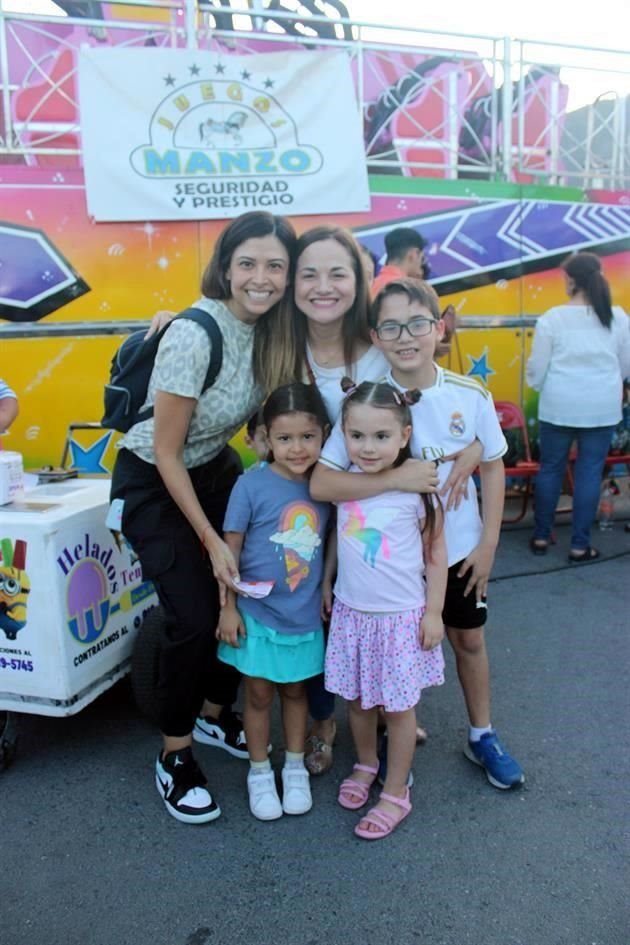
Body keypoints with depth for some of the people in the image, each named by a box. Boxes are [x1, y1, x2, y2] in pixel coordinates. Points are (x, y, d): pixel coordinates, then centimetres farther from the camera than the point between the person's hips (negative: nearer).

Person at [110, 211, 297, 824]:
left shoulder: (269, 329, -8)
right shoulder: (194, 336, -28)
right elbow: (166, 453, -22)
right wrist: (211, 542, -18)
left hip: (215, 470, 7)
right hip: (152, 483, -6)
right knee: (195, 616, -10)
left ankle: (215, 714, 32)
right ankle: (174, 756, 14)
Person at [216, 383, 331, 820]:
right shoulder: (252, 486, -15)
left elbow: (328, 544, 6)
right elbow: (231, 547, -9)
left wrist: (327, 595, 8)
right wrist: (228, 607, -8)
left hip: (306, 617, 3)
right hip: (258, 614, -3)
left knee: (296, 691, 19)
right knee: (259, 694, 13)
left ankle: (295, 768, 38)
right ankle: (259, 772, 34)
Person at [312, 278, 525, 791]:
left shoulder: (471, 395, -12)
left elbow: (492, 467, 1)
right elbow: (321, 483, -25)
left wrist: (489, 542, -2)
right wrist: (397, 477, -30)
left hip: (459, 549, 2)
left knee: (469, 640, 19)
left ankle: (482, 735, 42)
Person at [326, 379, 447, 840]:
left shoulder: (417, 488, -16)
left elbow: (436, 553, -7)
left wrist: (434, 612, -6)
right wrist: (326, 585, 11)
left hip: (401, 616, -4)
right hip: (351, 612, 4)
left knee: (398, 707, 10)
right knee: (357, 699, 18)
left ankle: (396, 794, 29)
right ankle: (366, 765, 44)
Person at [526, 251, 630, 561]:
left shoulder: (552, 318, -7)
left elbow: (537, 368, -2)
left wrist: (537, 384, 19)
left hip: (559, 406, -1)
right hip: (602, 408, 1)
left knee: (551, 468, 12)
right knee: (590, 472, 7)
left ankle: (541, 536, 22)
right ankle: (579, 545, 12)